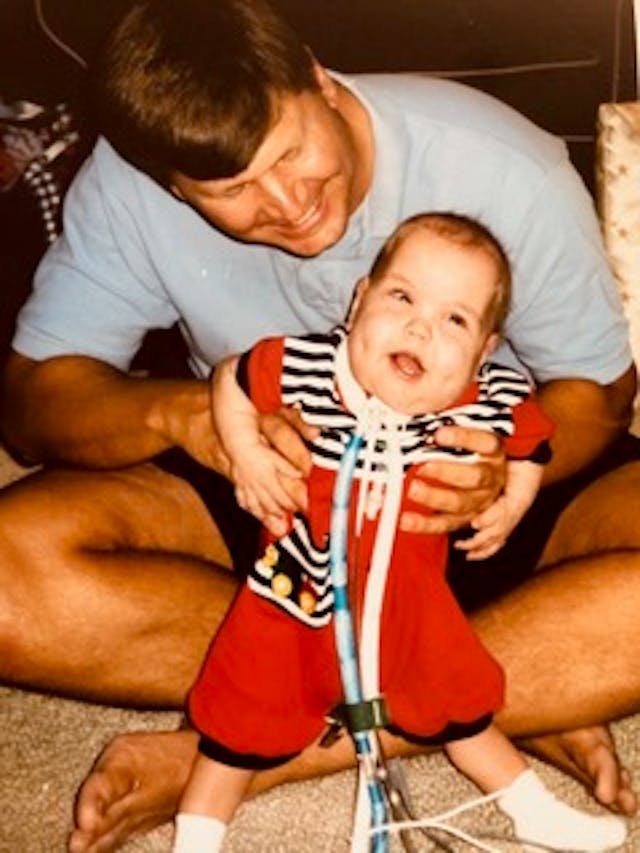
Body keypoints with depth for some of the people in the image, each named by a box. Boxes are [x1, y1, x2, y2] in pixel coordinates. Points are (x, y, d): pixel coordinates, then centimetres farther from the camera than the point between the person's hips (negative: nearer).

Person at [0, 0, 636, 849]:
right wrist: (179, 410, -34)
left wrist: (507, 470, -34)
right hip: (261, 493, 2)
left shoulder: (508, 171, -21)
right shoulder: (128, 188, -16)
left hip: (482, 496, -1)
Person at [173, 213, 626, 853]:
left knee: (456, 700, 22)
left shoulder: (494, 403, -19)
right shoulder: (306, 367, -26)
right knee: (247, 713, 9)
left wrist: (511, 505, -7)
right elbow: (230, 379, -8)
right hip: (299, 596, -2)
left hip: (409, 601, 3)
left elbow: (530, 445, 4)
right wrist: (246, 454, -18)